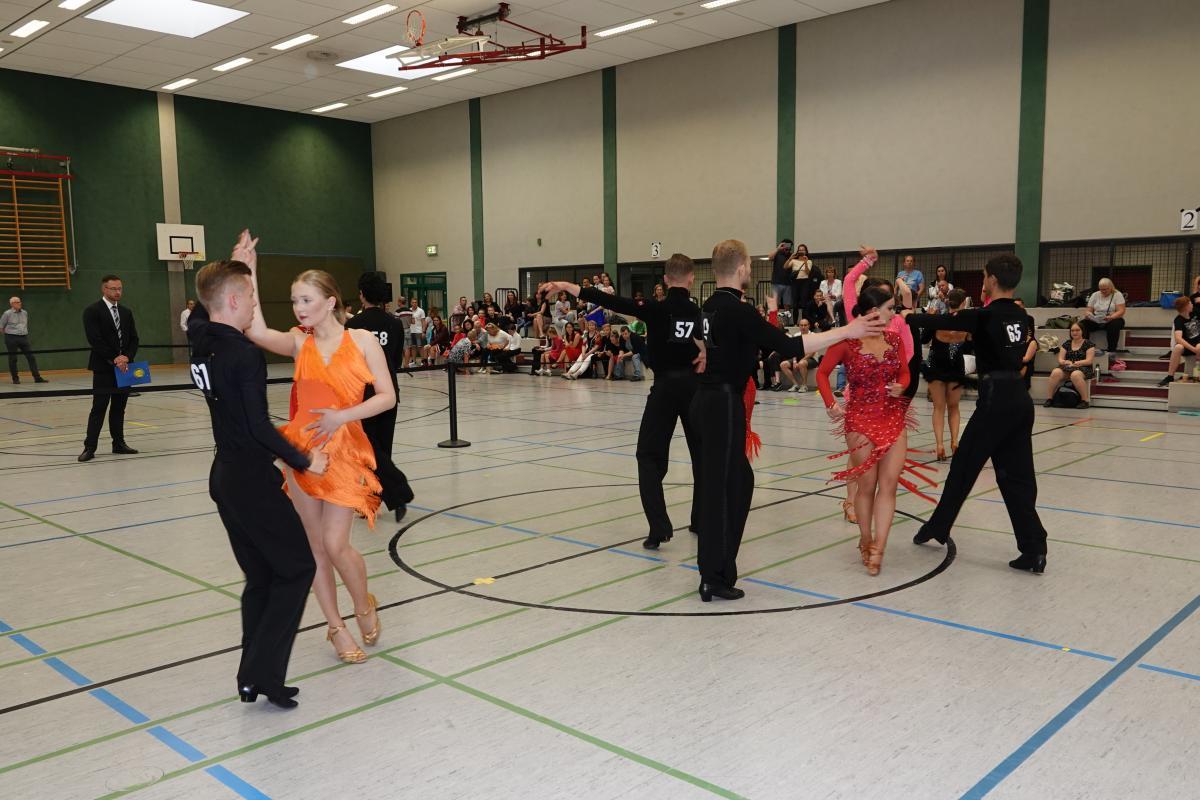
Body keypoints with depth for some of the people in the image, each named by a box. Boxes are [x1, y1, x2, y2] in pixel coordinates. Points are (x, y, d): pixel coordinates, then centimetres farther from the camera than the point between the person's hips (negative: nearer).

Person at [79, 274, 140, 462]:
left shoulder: (126, 312, 13)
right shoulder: (92, 311, -6)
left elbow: (133, 339, 10)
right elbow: (95, 340, -14)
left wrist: (126, 357, -8)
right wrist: (114, 360, -16)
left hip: (123, 367, 6)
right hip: (103, 368, -6)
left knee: (119, 408, 11)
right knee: (99, 408, -6)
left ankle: (119, 444, 17)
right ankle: (90, 447, -2)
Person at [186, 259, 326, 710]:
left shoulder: (201, 341, 4)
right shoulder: (244, 354, -20)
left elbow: (200, 312, 28)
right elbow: (259, 427, -22)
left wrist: (237, 267, 22)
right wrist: (303, 461, -10)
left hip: (225, 478, 9)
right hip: (253, 481, -9)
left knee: (259, 576, 17)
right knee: (297, 568, 4)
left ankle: (255, 676, 21)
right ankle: (261, 674, 1)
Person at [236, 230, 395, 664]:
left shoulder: (362, 340, -3)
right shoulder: (299, 343, 3)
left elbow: (387, 397, -6)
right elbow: (256, 331, -18)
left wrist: (343, 416, -19)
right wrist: (249, 274, -19)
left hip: (345, 449, -3)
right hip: (302, 448, 3)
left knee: (335, 544, -8)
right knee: (314, 545, 8)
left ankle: (364, 604, 23)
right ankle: (337, 628, 24)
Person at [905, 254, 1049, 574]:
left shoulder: (985, 315, -10)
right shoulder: (1020, 316, 10)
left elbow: (943, 322, -1)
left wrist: (908, 317, 15)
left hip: (996, 400, -7)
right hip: (1021, 399, 7)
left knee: (964, 467, 8)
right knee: (1016, 476, 8)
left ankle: (937, 528, 24)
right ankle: (1033, 550, 5)